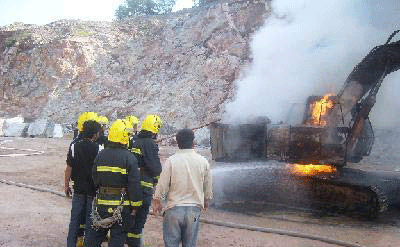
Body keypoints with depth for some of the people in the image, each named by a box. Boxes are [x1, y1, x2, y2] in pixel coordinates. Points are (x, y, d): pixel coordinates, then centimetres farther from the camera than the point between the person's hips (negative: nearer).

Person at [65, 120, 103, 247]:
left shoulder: (74, 147, -3)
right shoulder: (98, 148, -12)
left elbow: (69, 168, 0)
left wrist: (66, 185, 11)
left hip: (78, 189, 3)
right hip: (93, 189, -3)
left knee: (75, 219, 11)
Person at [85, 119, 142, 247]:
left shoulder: (100, 155, 3)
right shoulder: (129, 158, -11)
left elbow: (94, 178, 10)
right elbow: (134, 184, -12)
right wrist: (135, 206, -5)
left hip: (101, 203, 4)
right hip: (121, 205, -4)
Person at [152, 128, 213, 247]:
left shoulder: (171, 161, -9)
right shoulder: (203, 162, -1)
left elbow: (162, 185, -4)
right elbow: (208, 186, 10)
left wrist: (157, 201, 11)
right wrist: (206, 200, 28)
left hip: (174, 208, -2)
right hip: (194, 208, 2)